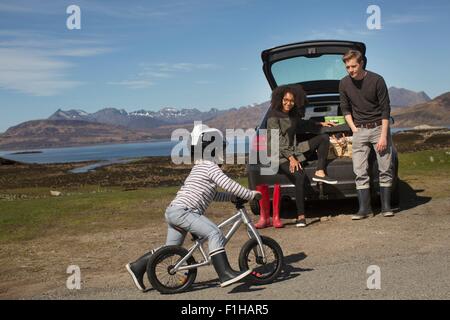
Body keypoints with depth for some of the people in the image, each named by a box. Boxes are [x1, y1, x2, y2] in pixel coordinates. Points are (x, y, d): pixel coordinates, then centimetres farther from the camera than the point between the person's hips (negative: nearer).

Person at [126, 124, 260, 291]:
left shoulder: (199, 167, 26)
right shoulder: (210, 166, -4)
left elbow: (214, 195, 30)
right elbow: (229, 184, -14)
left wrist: (235, 197, 22)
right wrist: (250, 194, -5)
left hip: (173, 211, 10)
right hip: (183, 210, -10)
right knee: (215, 234, -19)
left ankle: (137, 266, 28)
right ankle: (225, 274, -27)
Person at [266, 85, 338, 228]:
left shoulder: (293, 114, 12)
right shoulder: (273, 116, -10)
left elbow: (303, 125, 34)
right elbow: (278, 140, -17)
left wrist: (320, 124, 24)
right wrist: (291, 158, -24)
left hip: (293, 150, 8)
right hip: (279, 155, -8)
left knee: (324, 138, 1)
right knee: (299, 175, -33)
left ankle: (320, 172, -12)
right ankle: (301, 216, -27)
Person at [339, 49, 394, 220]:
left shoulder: (376, 80, -10)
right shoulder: (344, 83, -1)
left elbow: (385, 109, -8)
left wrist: (383, 136, -13)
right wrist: (354, 129, 0)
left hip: (379, 127, -2)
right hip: (360, 131, 2)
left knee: (385, 169, 0)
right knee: (360, 171, -4)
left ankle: (386, 206, 10)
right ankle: (364, 208, 1)